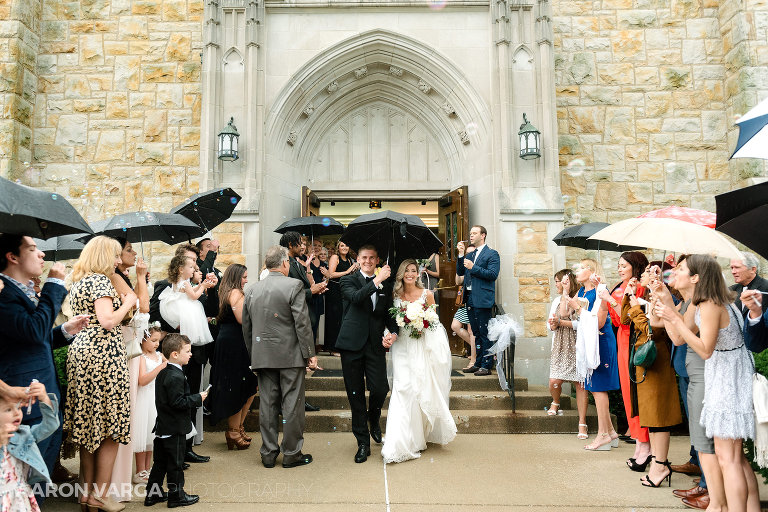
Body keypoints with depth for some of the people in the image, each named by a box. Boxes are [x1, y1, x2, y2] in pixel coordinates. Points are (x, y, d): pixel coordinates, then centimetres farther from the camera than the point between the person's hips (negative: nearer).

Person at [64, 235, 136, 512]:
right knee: (109, 429, 0)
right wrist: (127, 303, -6)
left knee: (88, 427, 14)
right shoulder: (100, 280, -11)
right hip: (103, 354, -9)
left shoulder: (78, 281, 16)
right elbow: (107, 321, -21)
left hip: (79, 351, 9)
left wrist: (120, 303, 22)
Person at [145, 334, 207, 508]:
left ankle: (153, 493, 28)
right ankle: (176, 496, 16)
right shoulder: (176, 377, -23)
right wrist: (198, 398, -15)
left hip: (162, 427, 9)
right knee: (175, 463, 4)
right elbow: (178, 402, -25)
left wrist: (194, 398, 16)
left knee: (160, 462, 18)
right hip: (175, 429, -9)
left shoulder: (163, 372, 8)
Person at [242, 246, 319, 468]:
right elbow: (302, 323, -13)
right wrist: (310, 354, -7)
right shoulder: (294, 286, -11)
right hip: (290, 355, -5)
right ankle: (292, 453, 13)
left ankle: (268, 453, 20)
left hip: (263, 356, 5)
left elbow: (246, 327, 11)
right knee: (292, 405, 5)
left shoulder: (251, 289, 6)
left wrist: (253, 355, 20)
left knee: (267, 404, 11)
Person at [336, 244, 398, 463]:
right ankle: (363, 443, 18)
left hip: (375, 345, 2)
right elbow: (356, 297, -19)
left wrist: (394, 332, -3)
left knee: (380, 389, -6)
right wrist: (377, 280, -23)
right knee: (356, 395, 4)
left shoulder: (386, 286, 13)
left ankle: (374, 420, 30)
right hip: (352, 344, -2)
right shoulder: (349, 281, 3)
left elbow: (389, 315, 16)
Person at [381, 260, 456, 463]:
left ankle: (422, 434, 23)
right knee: (403, 389, -7)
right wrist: (387, 337, -9)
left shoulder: (427, 294, 3)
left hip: (424, 346, 0)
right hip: (402, 347, 0)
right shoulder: (395, 296, 6)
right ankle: (402, 443, -1)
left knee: (424, 390, 3)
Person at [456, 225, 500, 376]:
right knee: (476, 333, 14)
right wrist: (461, 254, 2)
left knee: (485, 333, -4)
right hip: (470, 299, 8)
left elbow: (493, 274, -14)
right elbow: (460, 272, 11)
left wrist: (473, 267, -16)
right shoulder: (469, 255, 19)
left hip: (482, 300, -7)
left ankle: (486, 366, 3)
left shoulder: (492, 254, -3)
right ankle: (478, 363, 22)